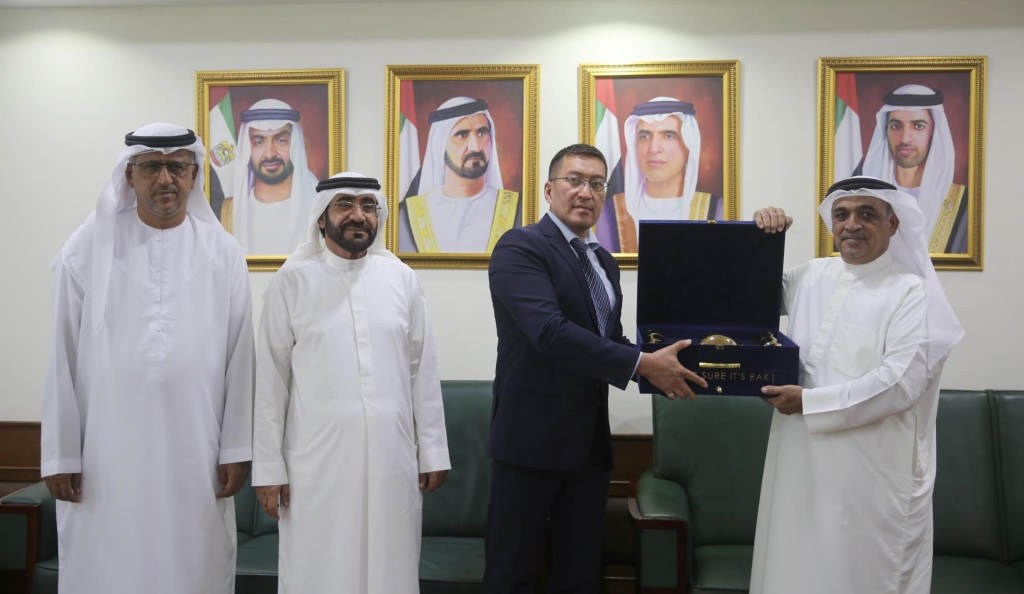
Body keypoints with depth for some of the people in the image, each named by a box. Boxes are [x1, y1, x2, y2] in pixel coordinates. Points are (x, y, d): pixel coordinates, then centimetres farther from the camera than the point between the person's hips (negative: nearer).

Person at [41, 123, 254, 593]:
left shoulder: (222, 253, 1)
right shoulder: (87, 250, 0)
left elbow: (239, 357, 1)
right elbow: (62, 359, 0)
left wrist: (237, 448, -1)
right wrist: (60, 453, -1)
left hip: (195, 452, 1)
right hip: (106, 452, 0)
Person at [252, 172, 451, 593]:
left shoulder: (401, 279, 5)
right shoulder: (293, 281, -1)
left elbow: (423, 370, 7)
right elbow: (271, 379, 0)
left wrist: (433, 451, 6)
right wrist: (268, 467, -1)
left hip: (392, 460, 2)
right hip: (317, 462, -2)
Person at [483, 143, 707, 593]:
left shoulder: (604, 261, 15)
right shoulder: (520, 247, -11)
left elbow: (609, 338, 16)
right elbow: (549, 330, -24)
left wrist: (661, 365, -4)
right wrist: (641, 364, -24)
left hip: (589, 439, 8)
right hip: (532, 436, -7)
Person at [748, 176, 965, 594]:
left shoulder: (911, 292, -9)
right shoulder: (813, 276, 9)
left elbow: (901, 382, -18)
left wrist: (809, 402, -17)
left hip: (872, 471, -5)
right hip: (803, 459, 6)